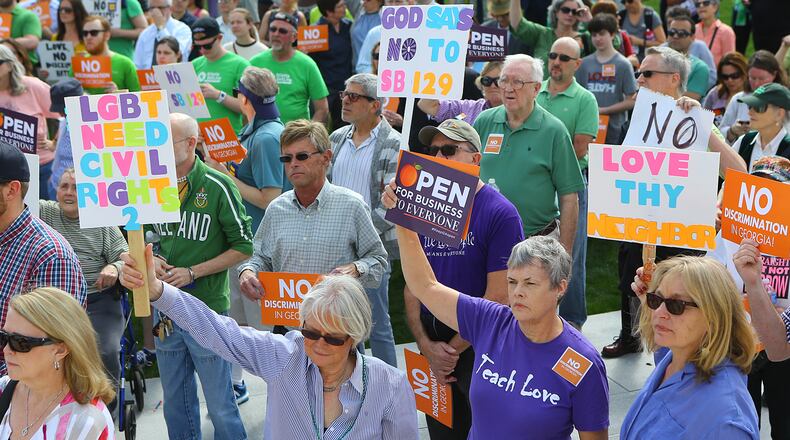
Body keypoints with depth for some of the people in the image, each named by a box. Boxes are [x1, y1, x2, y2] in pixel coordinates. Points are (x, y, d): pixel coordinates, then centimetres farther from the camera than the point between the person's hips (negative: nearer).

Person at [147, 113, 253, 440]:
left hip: (207, 308, -5)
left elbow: (243, 247, -9)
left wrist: (192, 272, -15)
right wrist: (151, 260, -4)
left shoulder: (217, 186, -12)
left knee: (220, 403, 1)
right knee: (176, 400, 17)